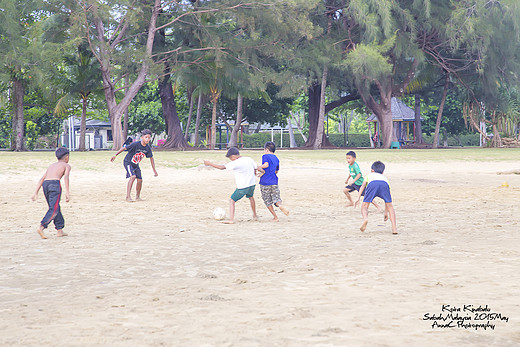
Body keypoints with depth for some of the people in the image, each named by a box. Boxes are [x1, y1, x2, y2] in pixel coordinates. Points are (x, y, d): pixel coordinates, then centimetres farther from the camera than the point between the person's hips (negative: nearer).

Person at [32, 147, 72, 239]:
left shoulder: (51, 165, 32)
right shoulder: (66, 165, 16)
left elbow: (42, 179, 23)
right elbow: (66, 177, -4)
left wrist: (36, 193, 18)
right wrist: (67, 192, -12)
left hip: (45, 184, 6)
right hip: (55, 183, -6)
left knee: (55, 208, 17)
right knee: (54, 209, -9)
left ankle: (60, 230, 17)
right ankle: (41, 227, -26)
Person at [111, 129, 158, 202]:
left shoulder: (148, 148, -8)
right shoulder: (135, 144, -26)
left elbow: (151, 158, 4)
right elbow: (124, 148, -20)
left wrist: (154, 170, 6)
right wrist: (115, 155, -23)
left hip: (136, 165, 6)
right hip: (128, 163, -6)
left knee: (140, 180, -1)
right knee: (133, 176, -25)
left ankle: (137, 197, 20)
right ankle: (128, 196, -24)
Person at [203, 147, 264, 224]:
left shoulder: (235, 163, -17)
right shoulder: (249, 159, 1)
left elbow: (222, 167, -16)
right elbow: (258, 168, 11)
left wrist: (209, 163, -8)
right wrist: (264, 172, 31)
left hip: (242, 187, -7)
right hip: (252, 184, 7)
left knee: (232, 201, 6)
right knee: (251, 197, 34)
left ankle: (231, 219, -6)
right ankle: (255, 216, 43)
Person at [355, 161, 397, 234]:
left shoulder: (369, 175, 42)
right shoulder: (384, 177, 46)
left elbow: (363, 185, 20)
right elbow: (387, 200, 47)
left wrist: (358, 198, 12)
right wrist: (386, 212, 54)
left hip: (372, 184, -2)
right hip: (384, 184, 2)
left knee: (364, 206, 7)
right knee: (390, 207, 18)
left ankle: (365, 218, -25)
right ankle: (394, 228, 6)